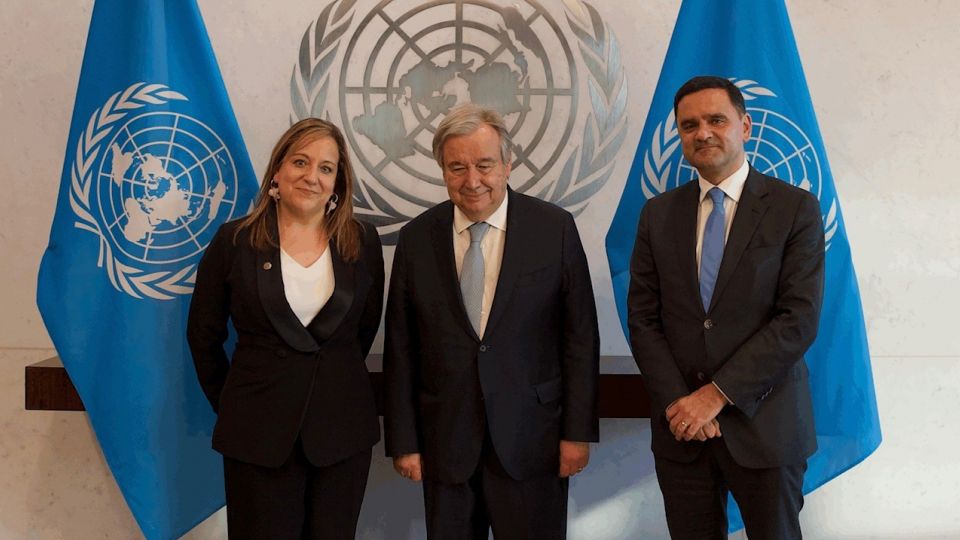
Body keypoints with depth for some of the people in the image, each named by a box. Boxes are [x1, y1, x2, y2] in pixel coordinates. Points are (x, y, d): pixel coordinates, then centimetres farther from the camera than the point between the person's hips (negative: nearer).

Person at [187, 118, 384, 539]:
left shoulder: (363, 243, 0)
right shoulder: (235, 241, -3)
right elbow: (203, 335, 5)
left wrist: (333, 382, 11)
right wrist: (228, 405, 10)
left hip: (343, 430, 2)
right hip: (258, 432, -1)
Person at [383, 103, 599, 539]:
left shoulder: (555, 229, -4)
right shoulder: (416, 239, 1)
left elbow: (580, 336, -2)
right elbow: (400, 348, 3)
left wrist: (578, 431, -4)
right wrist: (403, 441, 1)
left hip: (530, 441, -1)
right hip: (445, 443, 2)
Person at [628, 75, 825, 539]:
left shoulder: (795, 208, -4)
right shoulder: (658, 214, 5)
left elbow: (799, 320, -12)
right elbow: (642, 318, 3)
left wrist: (717, 394, -15)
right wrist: (678, 402, -9)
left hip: (763, 425, -2)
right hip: (680, 427, 2)